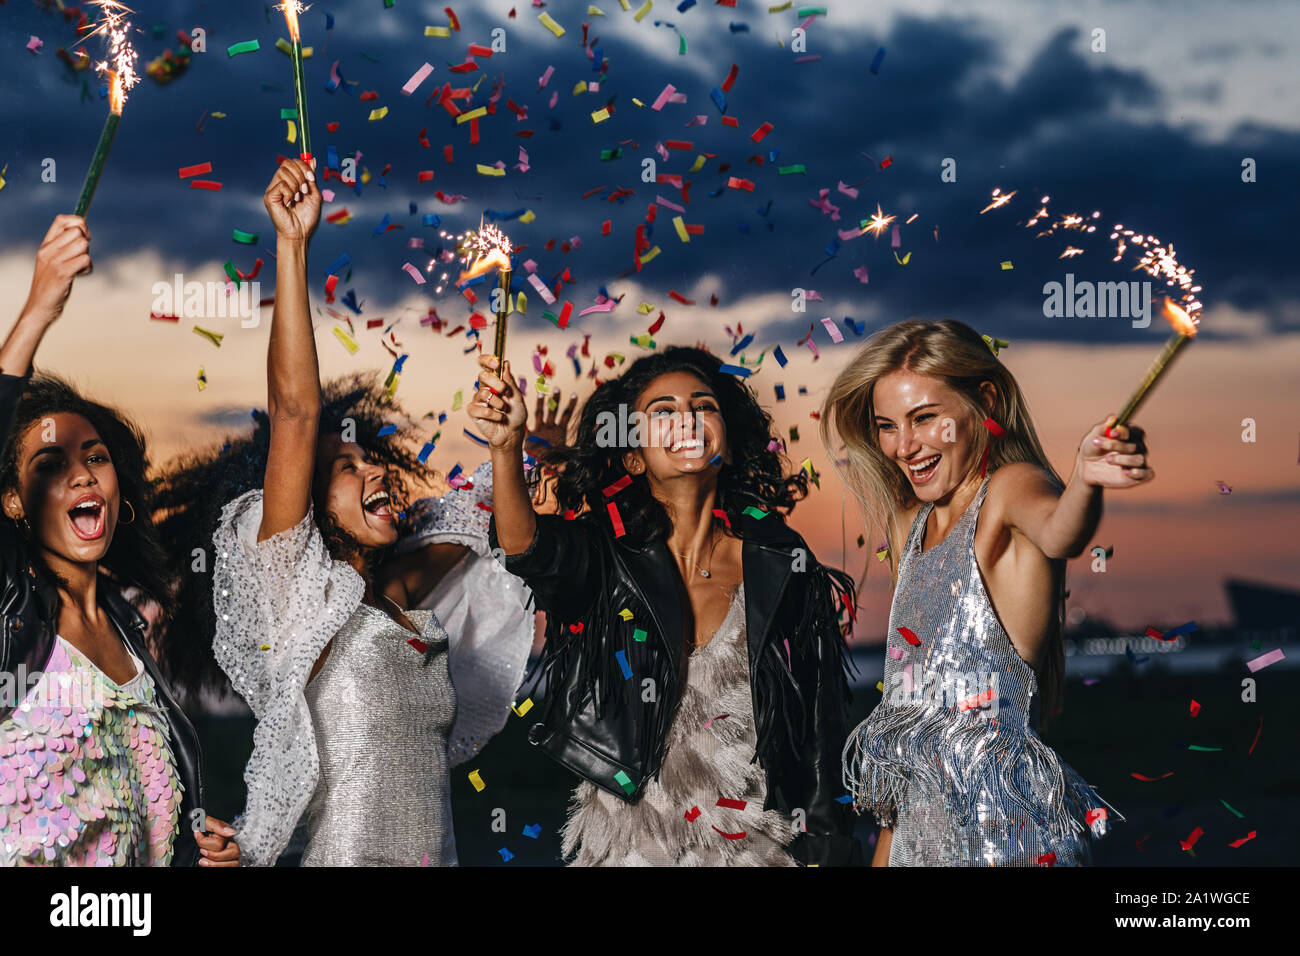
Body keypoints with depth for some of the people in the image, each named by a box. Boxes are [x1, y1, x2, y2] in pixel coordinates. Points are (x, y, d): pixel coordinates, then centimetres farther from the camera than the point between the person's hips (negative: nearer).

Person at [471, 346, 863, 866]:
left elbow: (817, 731, 1)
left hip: (757, 845, 1)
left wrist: (825, 848, 2)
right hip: (629, 845, -1)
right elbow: (526, 549, -31)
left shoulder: (782, 564, -4)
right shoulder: (609, 555, -7)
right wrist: (506, 446, -47)